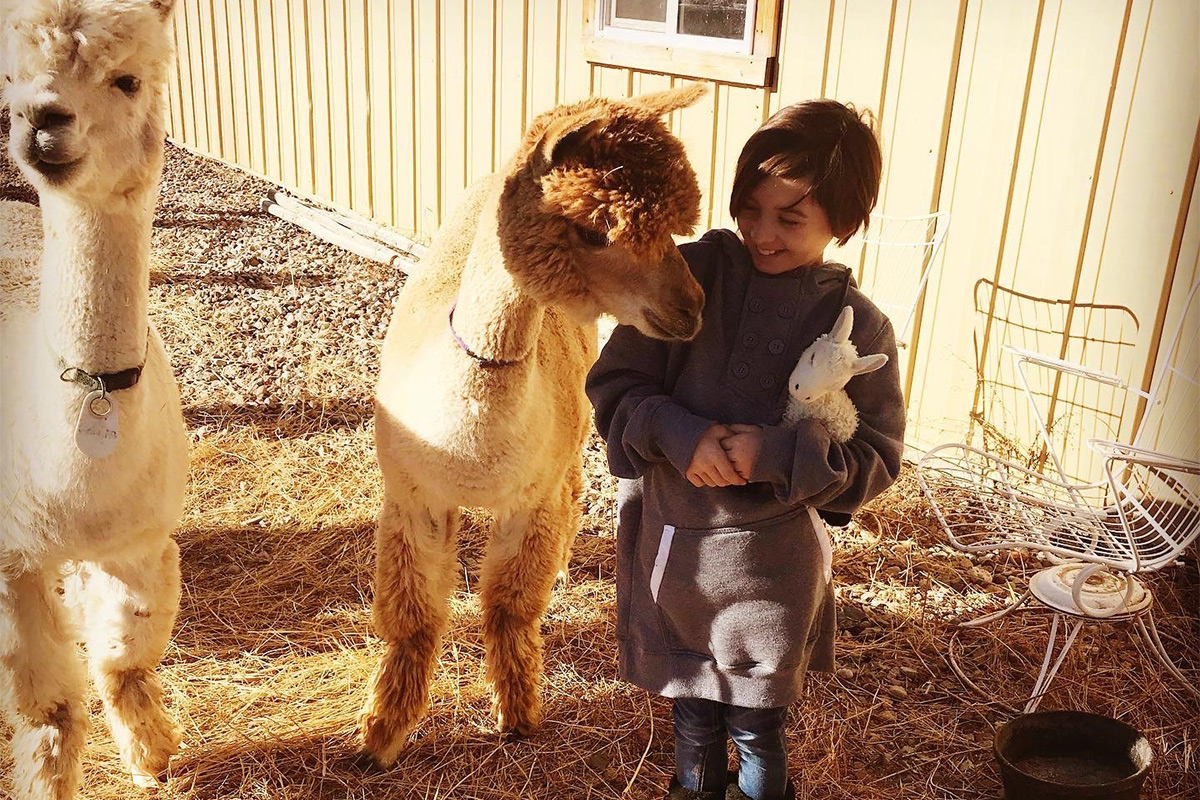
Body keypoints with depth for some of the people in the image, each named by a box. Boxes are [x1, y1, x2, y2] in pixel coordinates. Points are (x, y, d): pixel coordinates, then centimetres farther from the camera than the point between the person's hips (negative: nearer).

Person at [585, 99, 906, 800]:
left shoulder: (858, 327, -10)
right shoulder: (693, 274, -8)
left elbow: (876, 458, -8)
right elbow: (615, 382, -6)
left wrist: (775, 455, -23)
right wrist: (679, 434, -24)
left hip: (771, 561, -1)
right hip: (668, 540, 2)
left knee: (757, 731, 17)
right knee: (692, 717, 22)